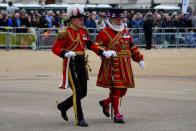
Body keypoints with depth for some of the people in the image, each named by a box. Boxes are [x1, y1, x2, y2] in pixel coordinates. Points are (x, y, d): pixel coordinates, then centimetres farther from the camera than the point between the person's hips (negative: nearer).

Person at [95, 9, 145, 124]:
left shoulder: (125, 31, 15)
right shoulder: (104, 33, -6)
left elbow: (132, 46, 22)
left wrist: (140, 59, 16)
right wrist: (107, 52, -29)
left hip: (125, 66, 7)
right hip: (112, 66, -7)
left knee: (123, 90, 9)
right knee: (116, 89, -6)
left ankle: (105, 102, 33)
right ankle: (117, 115, 2)